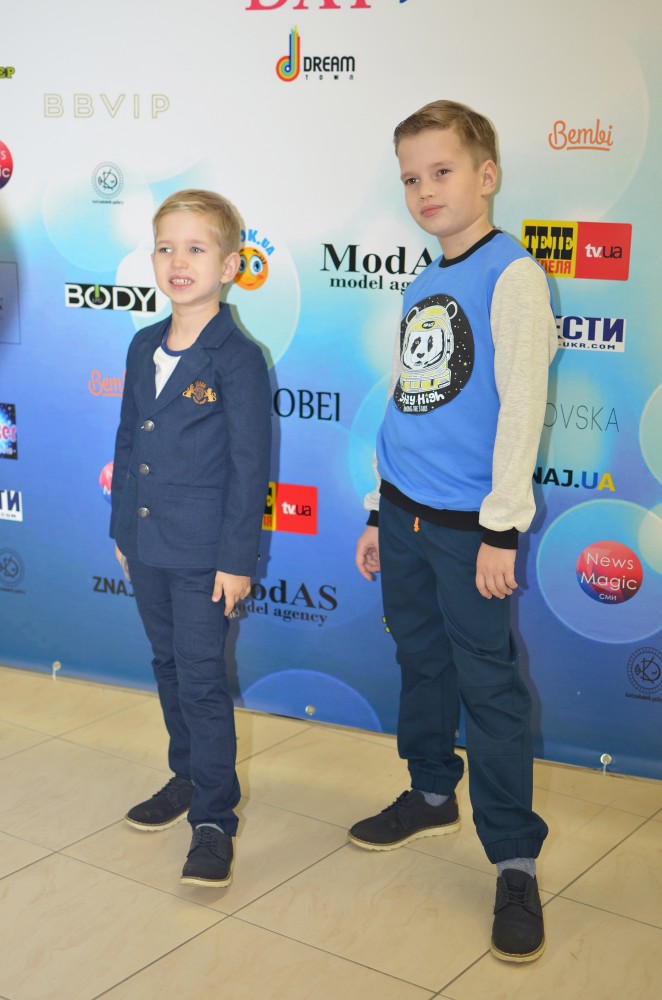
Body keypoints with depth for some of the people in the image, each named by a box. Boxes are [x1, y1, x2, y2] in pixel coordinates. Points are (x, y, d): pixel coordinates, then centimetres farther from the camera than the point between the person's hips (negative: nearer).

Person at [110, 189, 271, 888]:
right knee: (168, 668, 19)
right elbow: (128, 443, 14)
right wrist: (121, 530, 14)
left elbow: (251, 465, -13)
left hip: (205, 553, -7)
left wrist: (237, 558, -15)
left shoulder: (238, 359, -13)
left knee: (201, 680, -2)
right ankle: (188, 776, 38)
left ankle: (214, 817, 11)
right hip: (147, 545, 7)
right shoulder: (143, 347, 8)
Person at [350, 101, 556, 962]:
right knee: (421, 659, 17)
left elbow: (523, 405, -15)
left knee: (488, 682, -2)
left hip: (469, 523, -7)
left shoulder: (512, 276, -10)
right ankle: (432, 794, 37)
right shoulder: (419, 288, 12)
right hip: (402, 511, 7)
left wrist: (502, 529, -17)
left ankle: (515, 861, 8)